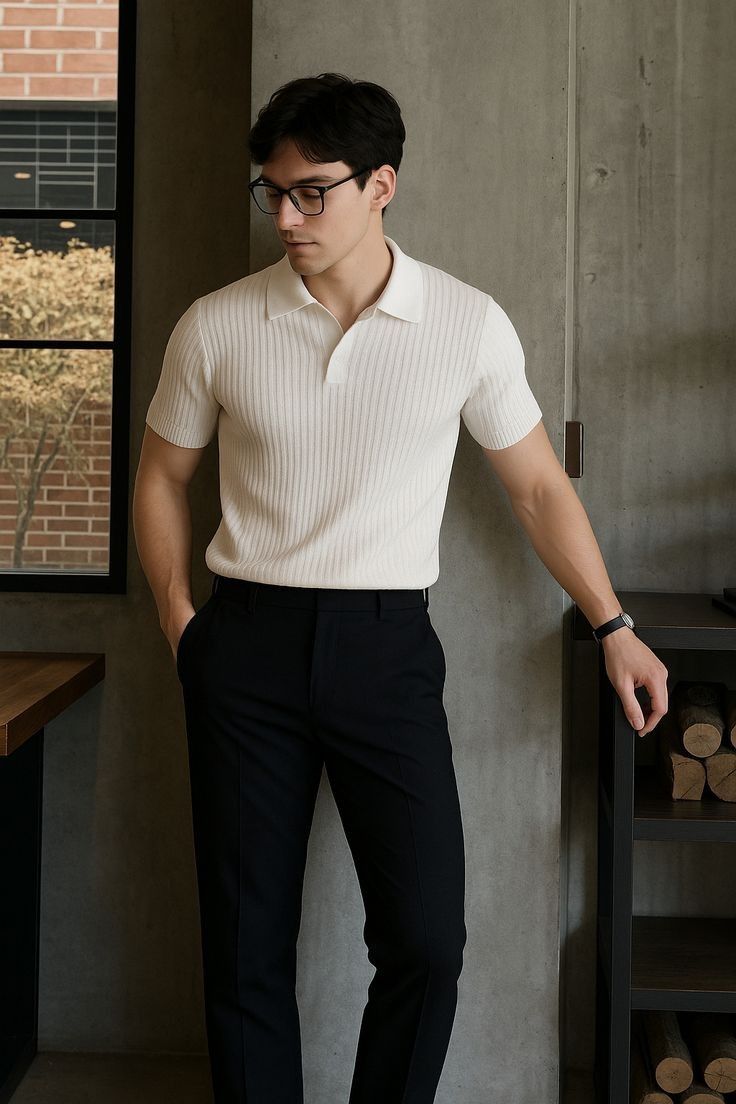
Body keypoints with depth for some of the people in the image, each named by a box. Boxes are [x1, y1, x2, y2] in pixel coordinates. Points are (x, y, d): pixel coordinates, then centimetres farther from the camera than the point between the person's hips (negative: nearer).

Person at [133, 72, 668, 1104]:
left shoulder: (470, 324, -3)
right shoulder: (216, 326, -1)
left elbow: (538, 484, 7)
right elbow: (162, 477, 13)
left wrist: (614, 627, 7)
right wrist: (180, 624, 4)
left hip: (388, 644, 0)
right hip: (247, 643, 1)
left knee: (426, 940, -2)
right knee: (247, 943, 6)